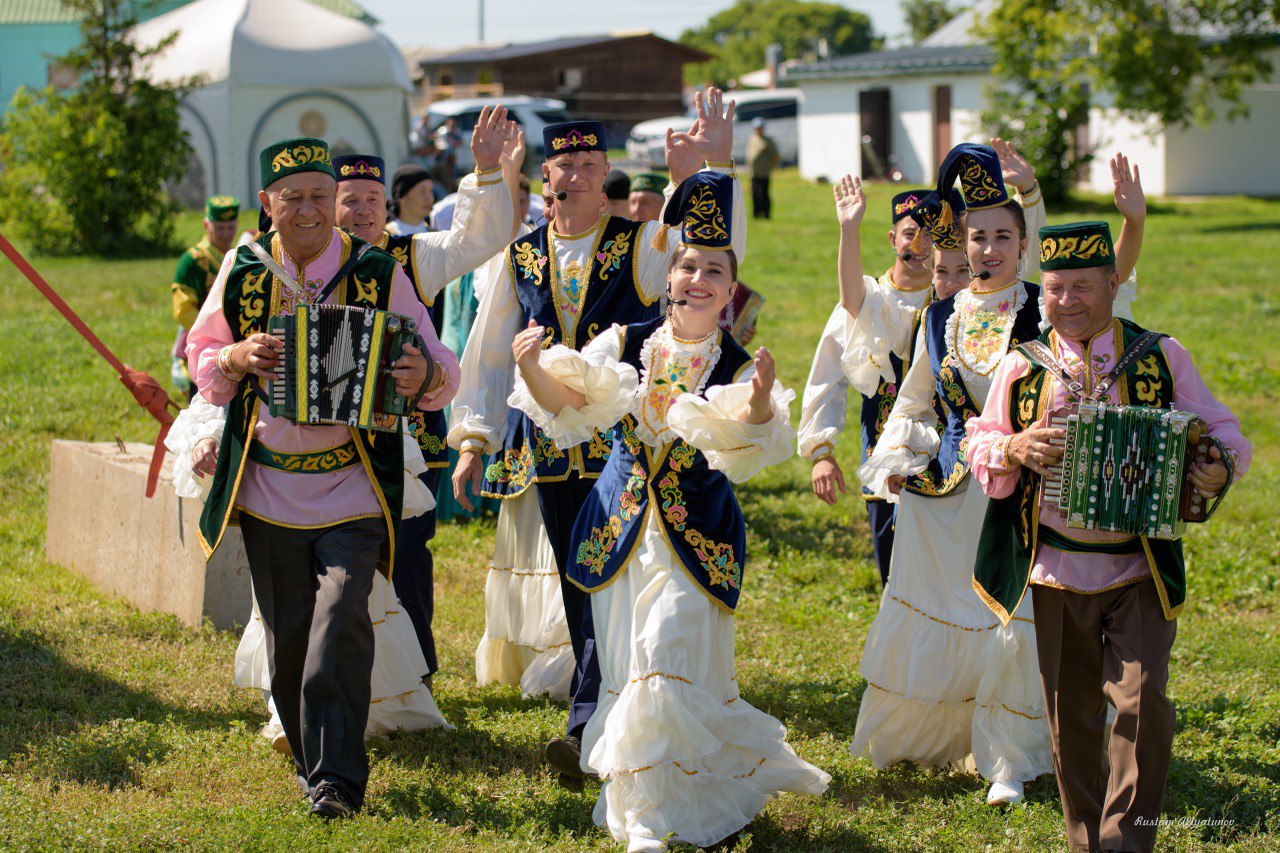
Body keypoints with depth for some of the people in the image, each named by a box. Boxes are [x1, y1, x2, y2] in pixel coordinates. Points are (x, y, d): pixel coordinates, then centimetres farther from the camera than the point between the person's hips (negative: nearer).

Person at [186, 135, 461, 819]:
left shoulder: (378, 274, 0)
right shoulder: (242, 271, 5)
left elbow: (440, 370, 0)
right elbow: (202, 361, 13)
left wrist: (426, 375, -24)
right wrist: (237, 358, -10)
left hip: (351, 487, -2)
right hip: (268, 491, 2)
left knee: (341, 622, -17)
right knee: (288, 639, 7)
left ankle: (336, 781, -13)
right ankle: (310, 763, 26)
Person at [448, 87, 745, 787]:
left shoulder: (641, 245, 0)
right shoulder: (521, 257, 10)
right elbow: (487, 353, 14)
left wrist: (714, 166, -31)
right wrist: (471, 440, 9)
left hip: (625, 443, -4)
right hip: (550, 450, 4)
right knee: (579, 586, 6)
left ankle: (587, 728, -18)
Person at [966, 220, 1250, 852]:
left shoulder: (1160, 357, 1)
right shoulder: (1023, 366, 4)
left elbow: (1222, 431, 6)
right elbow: (979, 445, 8)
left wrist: (1222, 465, -17)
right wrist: (1014, 450, -14)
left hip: (1141, 568, -2)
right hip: (1057, 570, 2)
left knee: (1142, 701, -15)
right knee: (1071, 714, 9)